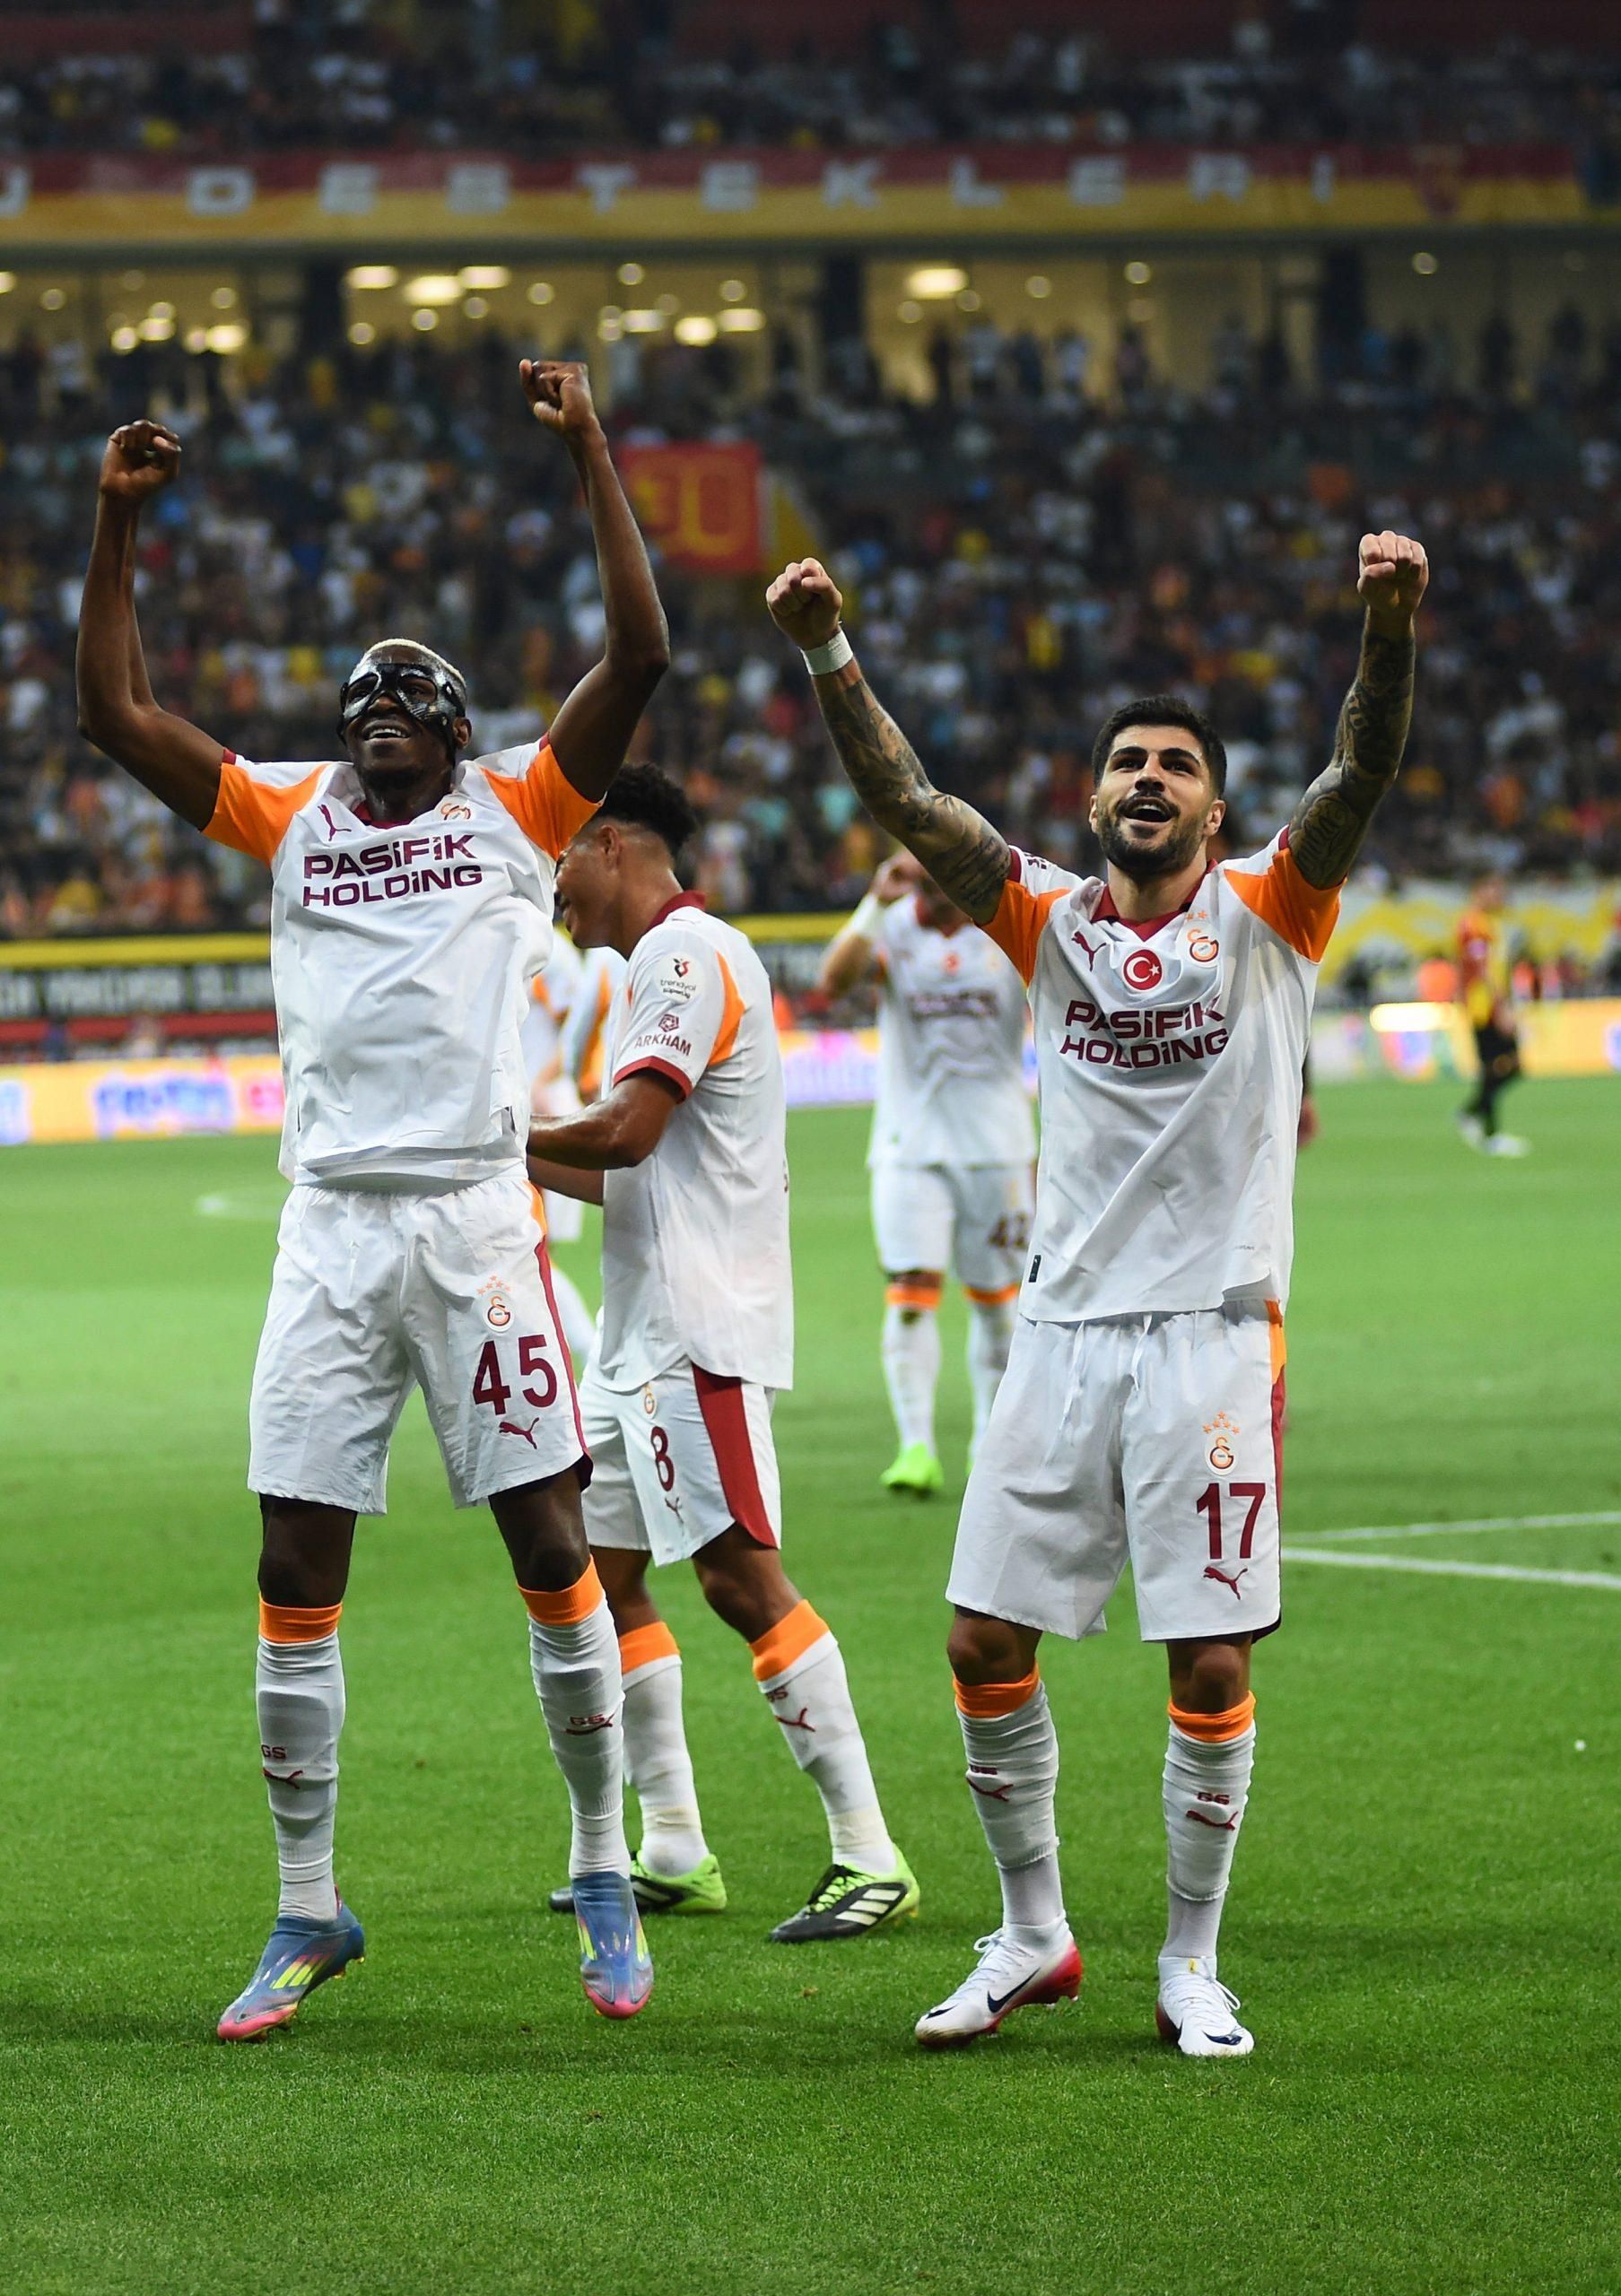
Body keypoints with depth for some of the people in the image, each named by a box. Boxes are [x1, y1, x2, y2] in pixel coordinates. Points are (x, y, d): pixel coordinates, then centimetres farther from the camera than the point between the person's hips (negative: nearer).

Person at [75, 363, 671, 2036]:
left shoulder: (518, 812, 7)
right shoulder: (289, 821, 14)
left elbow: (639, 656, -3)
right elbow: (116, 714, 10)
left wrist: (590, 457, -6)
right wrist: (115, 527, 4)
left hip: (476, 1225, -3)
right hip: (330, 1233, 3)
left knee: (550, 1540, -1)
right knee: (296, 1572, 2)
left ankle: (602, 1870, 13)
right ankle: (306, 1913, 10)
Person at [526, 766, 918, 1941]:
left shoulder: (686, 954, -12)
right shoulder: (661, 962, 20)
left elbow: (626, 1133, -21)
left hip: (700, 1327, -11)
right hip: (643, 1328, 11)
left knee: (742, 1577, -14)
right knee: (598, 1568, 10)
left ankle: (870, 1856, -13)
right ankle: (673, 1852, 15)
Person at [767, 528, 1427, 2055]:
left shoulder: (1264, 917, 1)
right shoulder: (1051, 925, 9)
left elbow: (1360, 781, -15)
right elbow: (903, 801, -1)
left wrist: (1389, 629, -33)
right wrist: (827, 653, -16)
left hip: (1215, 1333, -3)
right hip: (1064, 1333, 3)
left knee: (1212, 1662, -4)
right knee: (986, 1641, 3)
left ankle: (1192, 1966, 10)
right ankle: (1032, 1934, 20)